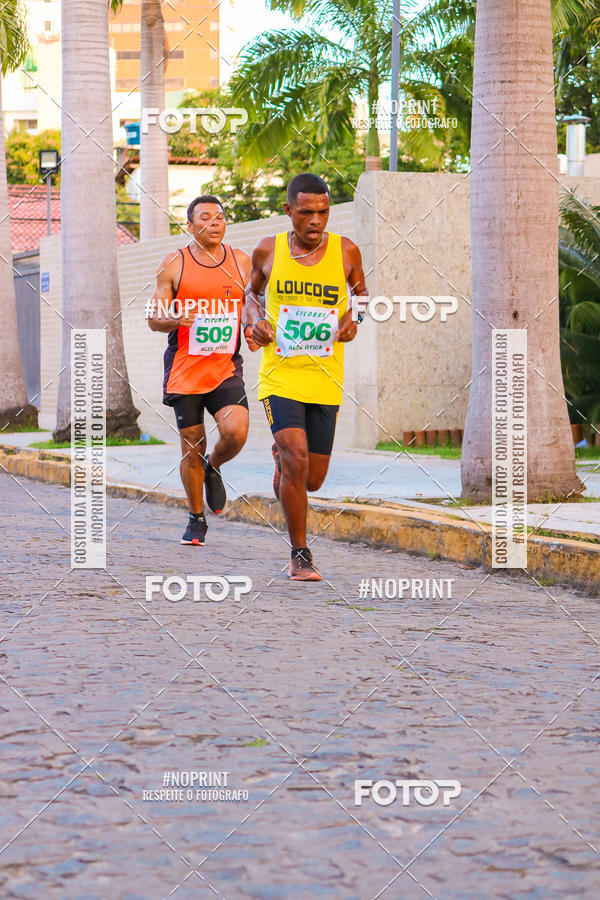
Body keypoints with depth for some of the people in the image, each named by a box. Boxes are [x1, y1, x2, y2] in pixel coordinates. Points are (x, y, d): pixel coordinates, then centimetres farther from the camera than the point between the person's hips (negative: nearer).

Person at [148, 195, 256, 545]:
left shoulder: (242, 261, 5)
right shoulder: (174, 264, -2)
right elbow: (154, 319, 0)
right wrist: (176, 319, -22)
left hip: (226, 368, 1)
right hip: (185, 370, -1)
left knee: (236, 432, -21)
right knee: (192, 447, 4)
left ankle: (213, 467, 15)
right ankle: (197, 519, 24)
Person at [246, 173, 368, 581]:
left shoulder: (346, 251, -1)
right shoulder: (268, 251, -1)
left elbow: (361, 291, 17)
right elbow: (251, 291, 18)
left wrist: (354, 317, -5)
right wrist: (256, 319, -3)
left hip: (325, 379, 2)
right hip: (280, 374, -2)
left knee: (312, 479, 6)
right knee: (296, 461, -18)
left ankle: (280, 455, 44)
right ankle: (300, 554, -2)